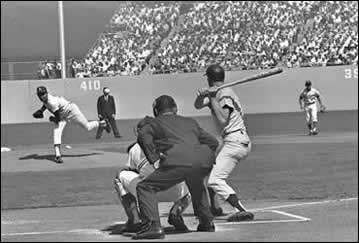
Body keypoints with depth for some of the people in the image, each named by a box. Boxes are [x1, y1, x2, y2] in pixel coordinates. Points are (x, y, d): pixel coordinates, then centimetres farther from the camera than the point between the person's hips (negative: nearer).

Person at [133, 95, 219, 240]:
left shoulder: (156, 123, 23)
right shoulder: (190, 122, 36)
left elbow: (143, 135, 1)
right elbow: (213, 142, 32)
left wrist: (153, 158, -2)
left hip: (178, 162, -5)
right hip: (204, 162, 5)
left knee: (145, 187, 4)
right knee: (195, 183, 39)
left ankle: (153, 226, -13)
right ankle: (207, 222, 38)